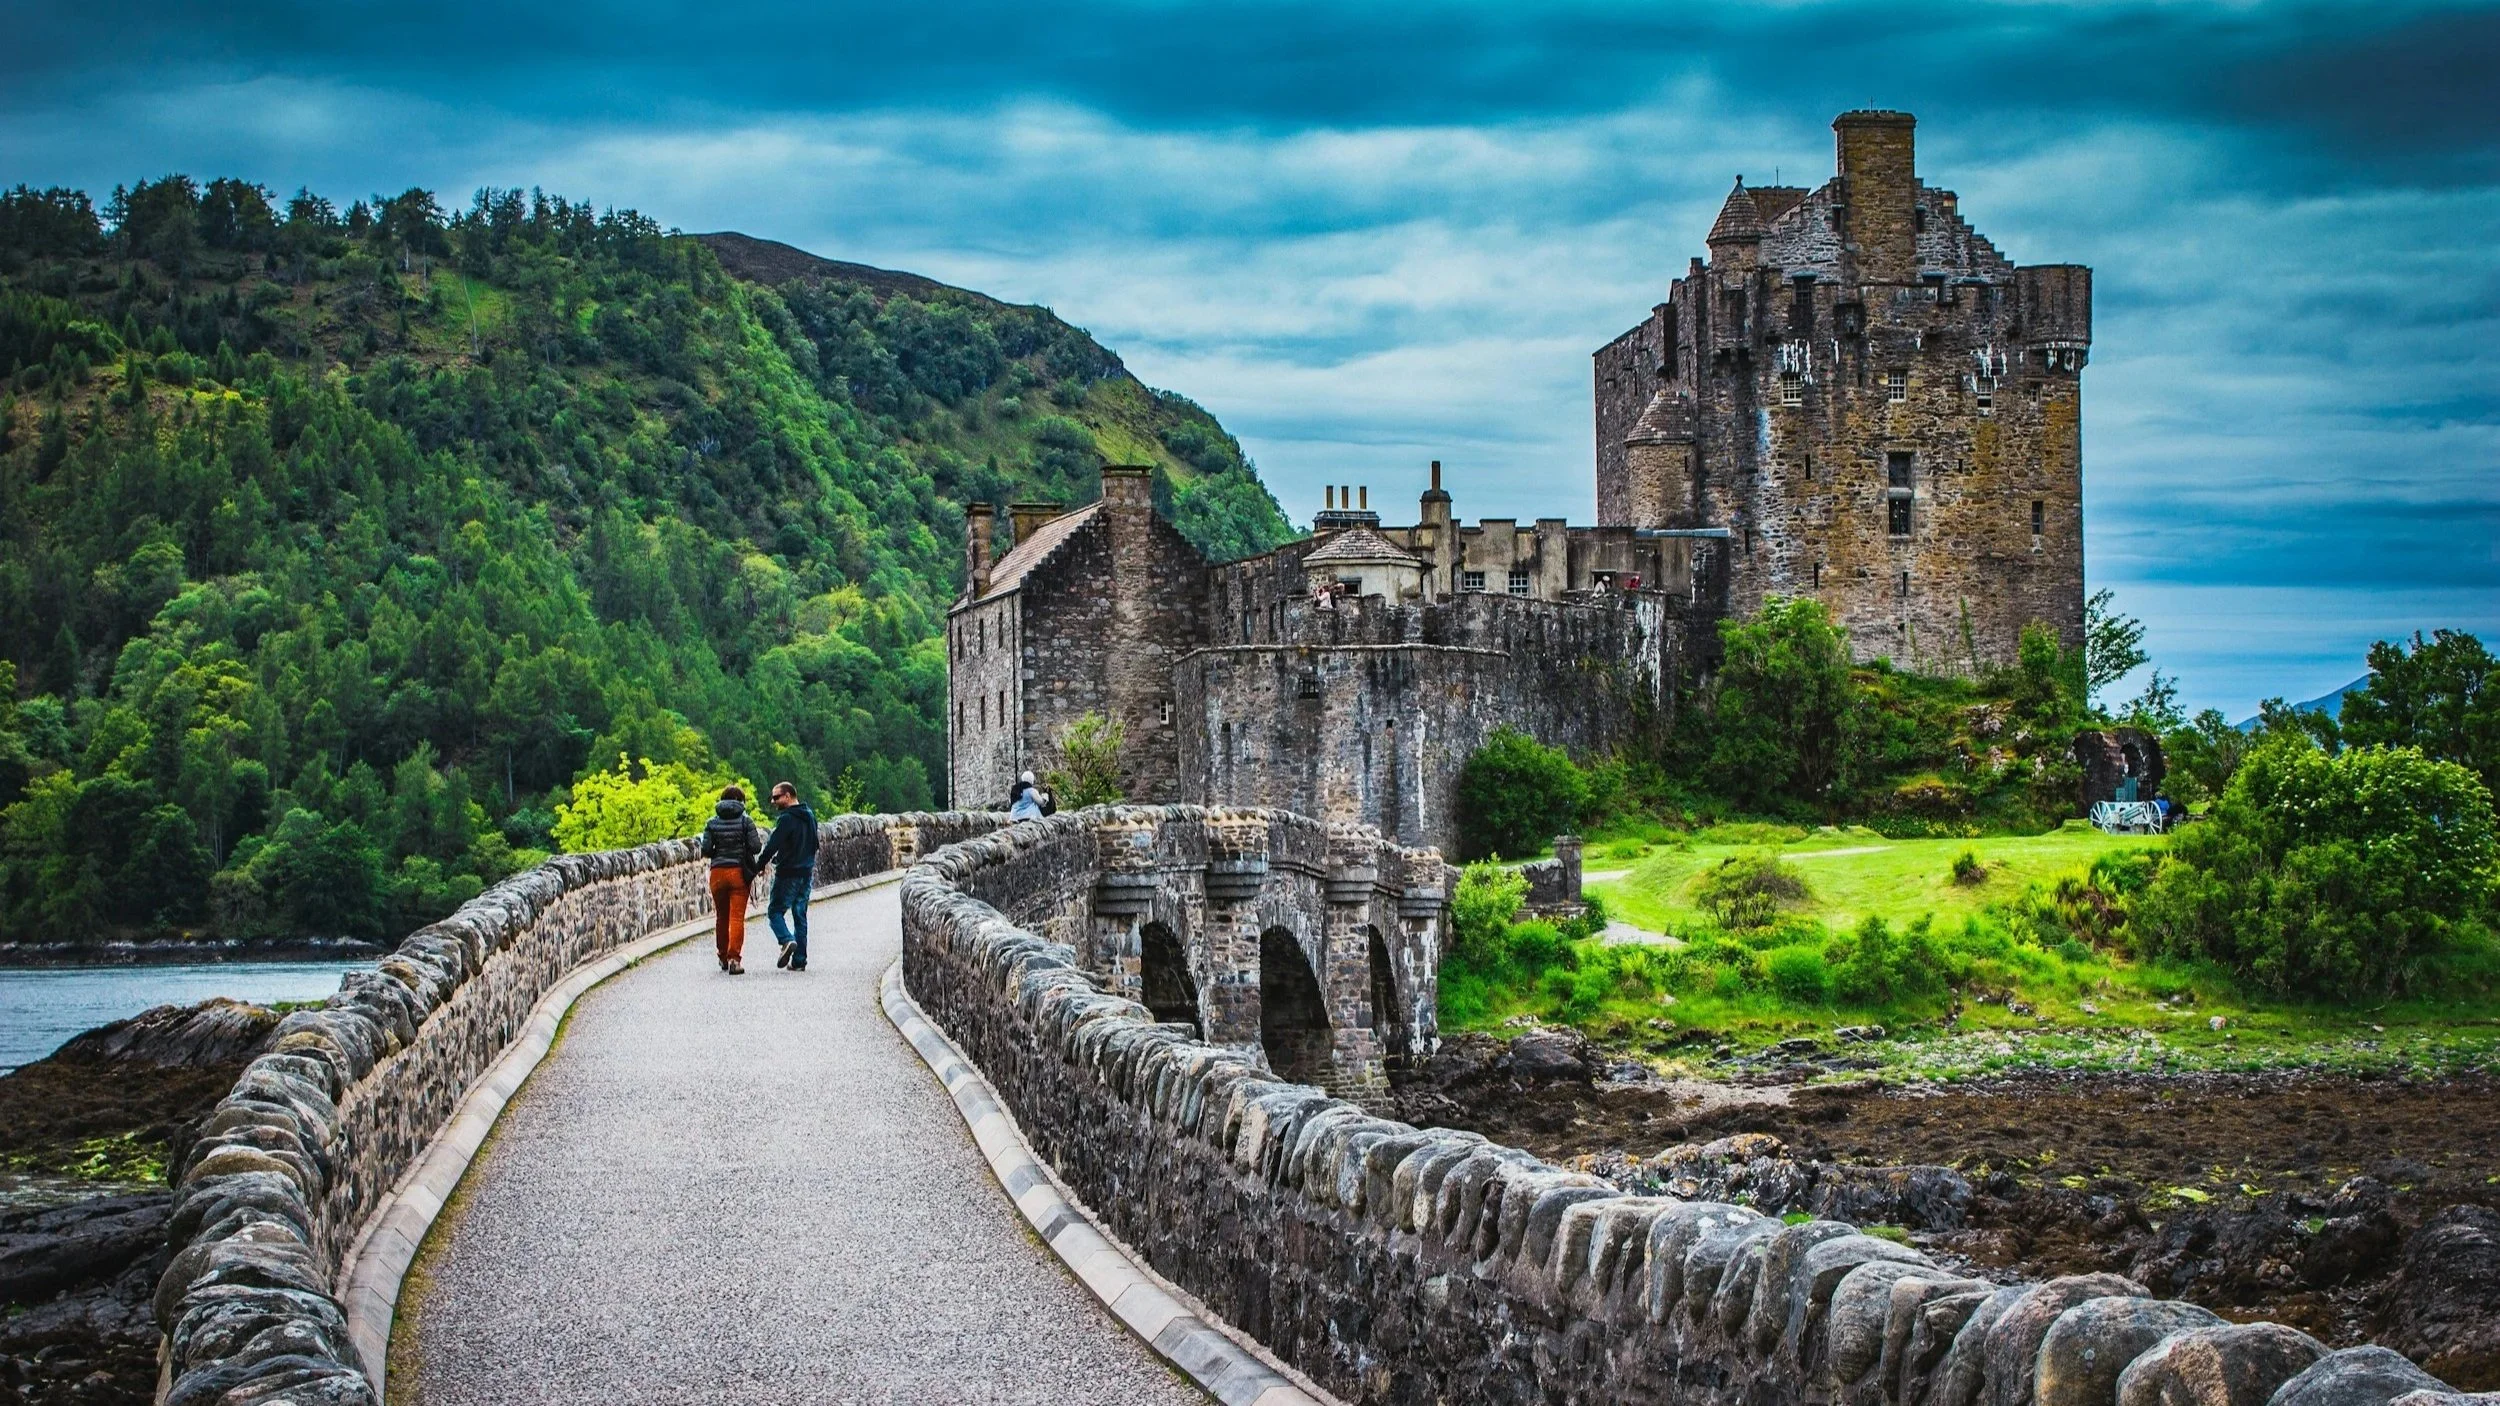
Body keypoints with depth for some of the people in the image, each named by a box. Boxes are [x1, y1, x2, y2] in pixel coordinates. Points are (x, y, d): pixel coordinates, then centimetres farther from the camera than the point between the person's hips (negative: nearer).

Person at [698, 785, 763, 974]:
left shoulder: (712, 823, 3)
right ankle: (734, 958, -15)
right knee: (737, 917, -3)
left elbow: (706, 850, -2)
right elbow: (756, 847, -9)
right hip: (739, 871, -2)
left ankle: (723, 957, 25)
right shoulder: (745, 821, -4)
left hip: (718, 873, 2)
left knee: (721, 917, 15)